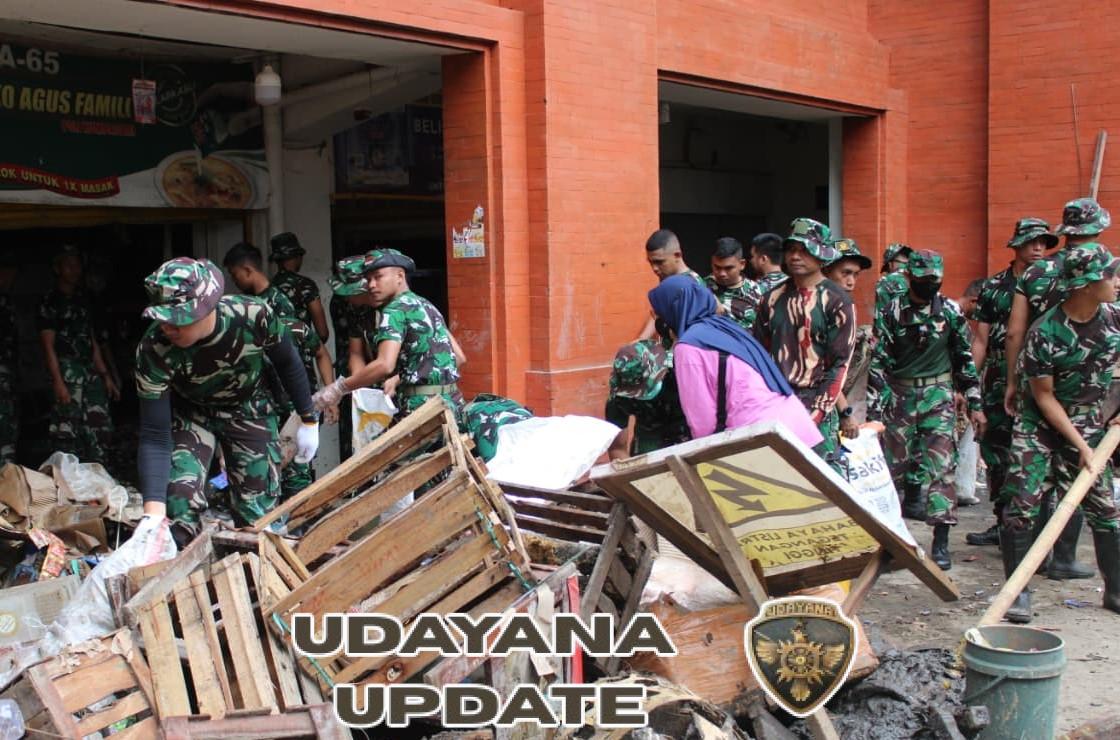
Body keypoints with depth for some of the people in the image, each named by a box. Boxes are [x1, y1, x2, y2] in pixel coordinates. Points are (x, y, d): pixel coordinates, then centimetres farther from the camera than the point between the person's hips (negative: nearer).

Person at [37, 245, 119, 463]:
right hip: (67, 371, -7)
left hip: (91, 372, 7)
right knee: (68, 430, -9)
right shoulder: (50, 302, -2)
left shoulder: (82, 301, 18)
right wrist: (58, 382, -17)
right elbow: (48, 346, -9)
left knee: (100, 429, 5)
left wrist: (106, 376, 15)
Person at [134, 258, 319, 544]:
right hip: (190, 413, -1)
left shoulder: (255, 316, -33)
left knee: (259, 512, 2)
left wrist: (309, 421, -1)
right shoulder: (153, 350, -34)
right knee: (178, 504, -20)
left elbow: (287, 362, -10)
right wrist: (153, 515, -40)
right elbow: (154, 437, -31)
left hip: (249, 409, 1)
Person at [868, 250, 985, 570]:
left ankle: (941, 542, -5)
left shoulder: (951, 311, 1)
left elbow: (965, 358, 7)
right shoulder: (891, 312, -2)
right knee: (895, 464, 6)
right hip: (899, 396, 0)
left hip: (938, 396, 0)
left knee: (940, 465, -8)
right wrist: (873, 410, -9)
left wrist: (975, 403, 5)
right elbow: (878, 362, -4)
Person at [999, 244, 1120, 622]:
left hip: (1088, 421, 4)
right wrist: (1079, 445, -17)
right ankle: (1017, 591, 2)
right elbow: (1044, 397, -16)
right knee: (1022, 505, -8)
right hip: (1039, 425, -4)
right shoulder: (1045, 333, -22)